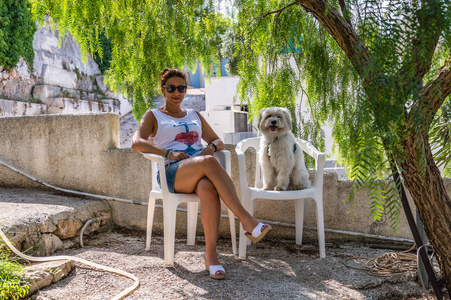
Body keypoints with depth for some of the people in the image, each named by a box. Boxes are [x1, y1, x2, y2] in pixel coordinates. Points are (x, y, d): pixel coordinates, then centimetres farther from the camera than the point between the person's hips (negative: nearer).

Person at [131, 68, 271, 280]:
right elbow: (136, 143, 0)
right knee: (209, 163, -38)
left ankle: (210, 254, -33)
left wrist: (211, 147, 2)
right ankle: (247, 220, -39)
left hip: (201, 172, 3)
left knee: (208, 189, -37)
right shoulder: (153, 116, 18)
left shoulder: (195, 116, 30)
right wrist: (169, 153, -13)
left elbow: (218, 141, 29)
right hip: (172, 174, -3)